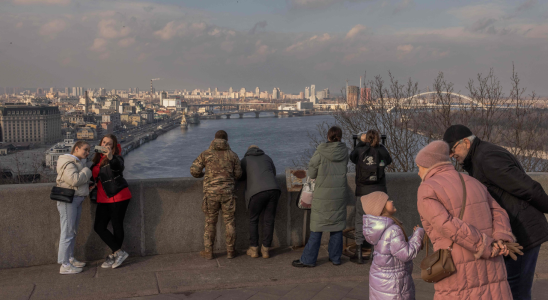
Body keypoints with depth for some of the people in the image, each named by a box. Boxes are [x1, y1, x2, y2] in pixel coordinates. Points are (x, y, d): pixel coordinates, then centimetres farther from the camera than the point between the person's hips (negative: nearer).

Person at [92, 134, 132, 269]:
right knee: (99, 227, 2)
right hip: (103, 199, 7)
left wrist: (110, 158, -55)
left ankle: (114, 254, 14)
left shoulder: (116, 158, -10)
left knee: (117, 226, -1)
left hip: (118, 197, -7)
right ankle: (119, 252, 8)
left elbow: (117, 165, -36)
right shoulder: (97, 159, 10)